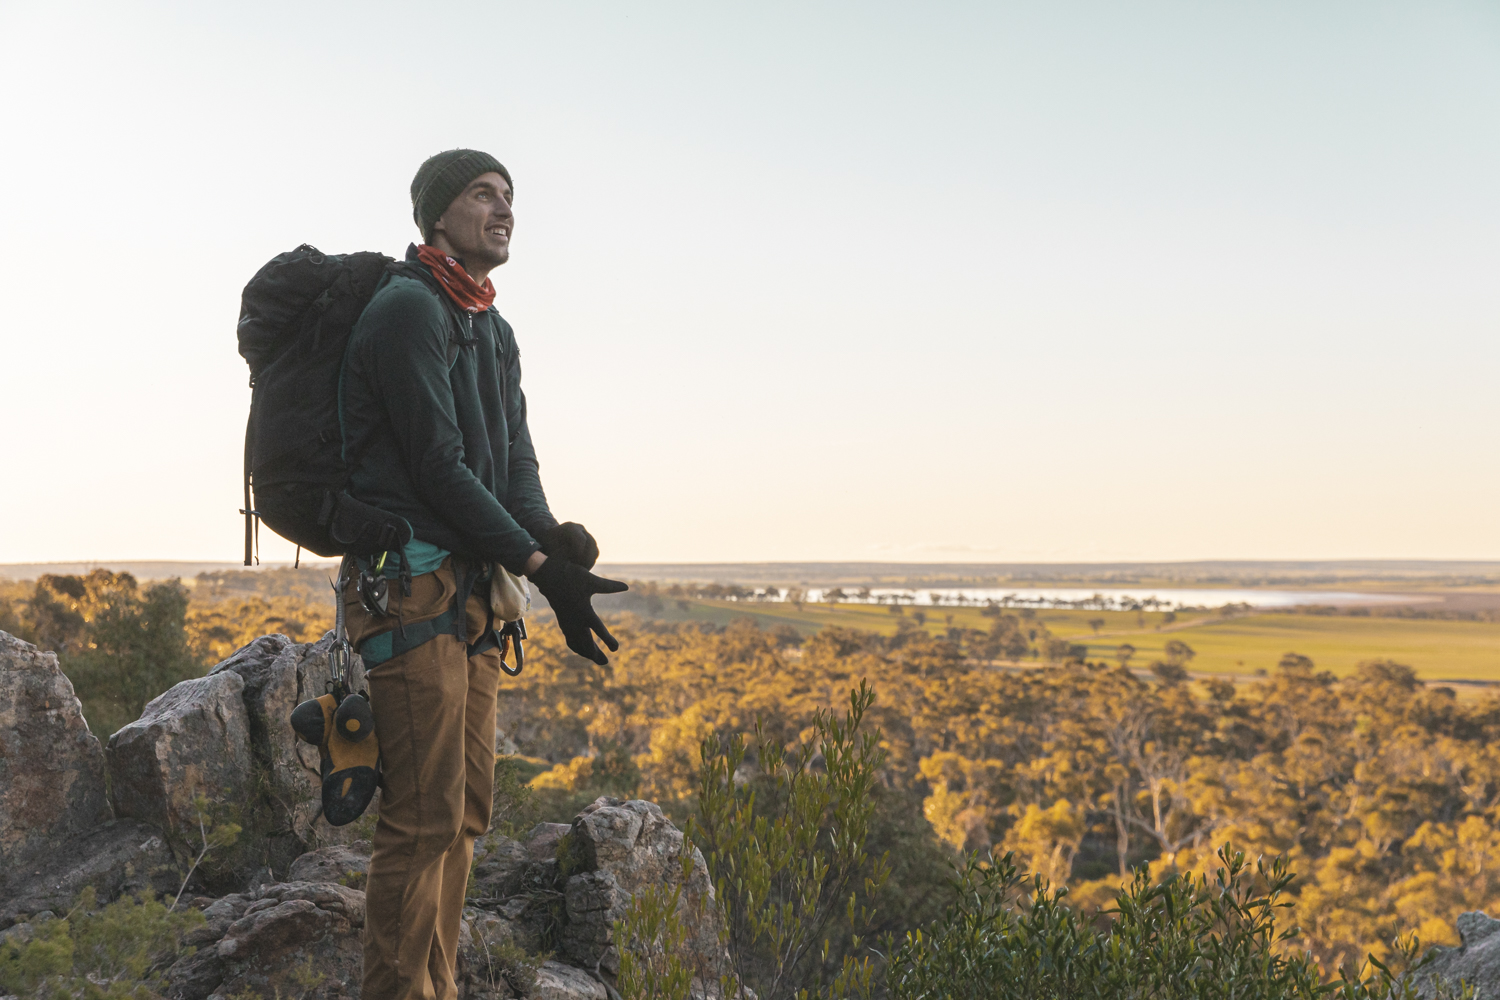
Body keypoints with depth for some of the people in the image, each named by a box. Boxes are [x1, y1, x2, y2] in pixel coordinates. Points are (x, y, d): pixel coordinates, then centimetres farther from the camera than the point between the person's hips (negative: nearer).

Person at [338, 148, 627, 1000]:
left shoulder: (494, 332, 19)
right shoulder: (407, 308, -9)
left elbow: (515, 461, 13)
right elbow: (437, 462, -16)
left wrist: (553, 537, -8)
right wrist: (541, 565, -17)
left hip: (471, 593, 9)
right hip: (412, 586, -9)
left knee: (465, 812, 11)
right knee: (425, 818, -9)